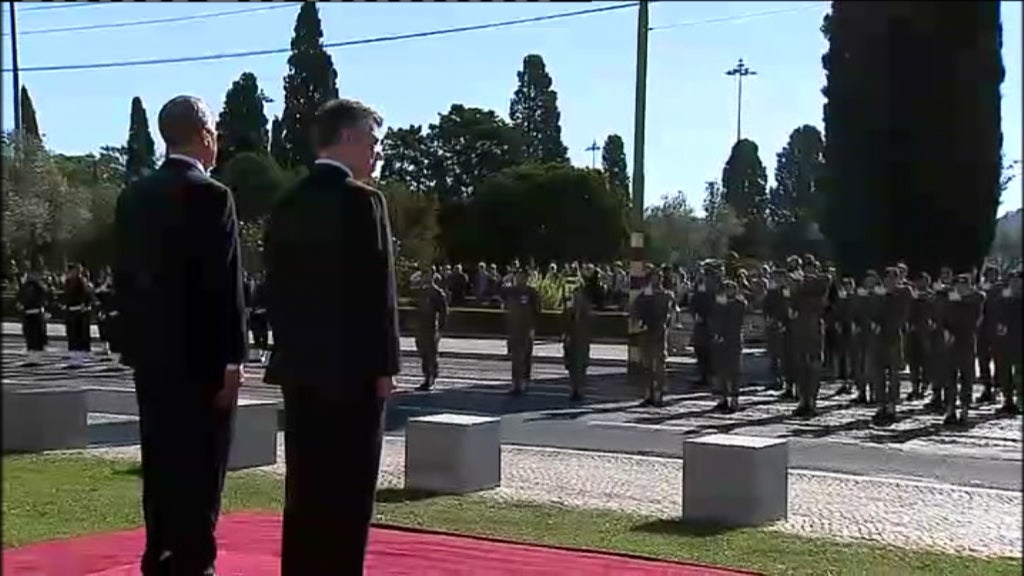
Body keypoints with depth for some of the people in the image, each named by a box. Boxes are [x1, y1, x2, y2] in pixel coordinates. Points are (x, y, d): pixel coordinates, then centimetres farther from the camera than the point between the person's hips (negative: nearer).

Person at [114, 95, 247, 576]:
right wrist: (232, 357, -12)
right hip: (200, 354, -7)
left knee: (160, 463, 12)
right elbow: (225, 284, -15)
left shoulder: (133, 196, 8)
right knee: (200, 466, -1)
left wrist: (134, 341, 17)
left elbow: (123, 277, 11)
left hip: (150, 351, 7)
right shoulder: (211, 196, -12)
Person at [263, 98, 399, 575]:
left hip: (300, 364, 7)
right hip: (352, 366, -7)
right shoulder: (362, 199, -10)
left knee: (304, 489, 11)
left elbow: (276, 289, 12)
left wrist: (288, 350, 17)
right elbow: (377, 291, -13)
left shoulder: (287, 205, 10)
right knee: (348, 492, -2)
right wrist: (385, 365, -9)